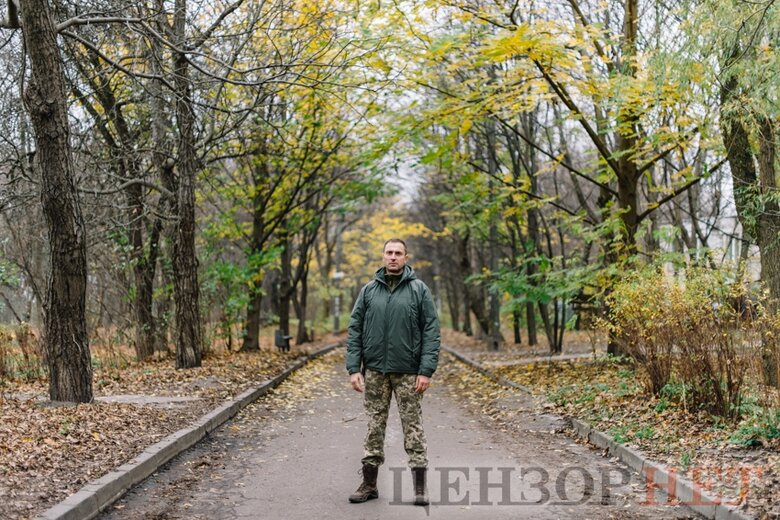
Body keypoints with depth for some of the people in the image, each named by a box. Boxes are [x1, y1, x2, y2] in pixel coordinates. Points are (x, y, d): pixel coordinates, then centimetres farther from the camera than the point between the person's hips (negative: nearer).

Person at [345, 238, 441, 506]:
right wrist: (353, 368, -4)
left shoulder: (419, 290, -1)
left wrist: (426, 370, -13)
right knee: (374, 428, 8)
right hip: (374, 371, 2)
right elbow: (354, 330, 5)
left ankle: (420, 486, 10)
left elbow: (431, 332, -5)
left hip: (408, 372, -2)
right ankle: (369, 484, 17)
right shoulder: (368, 290, 6)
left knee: (413, 428, 2)